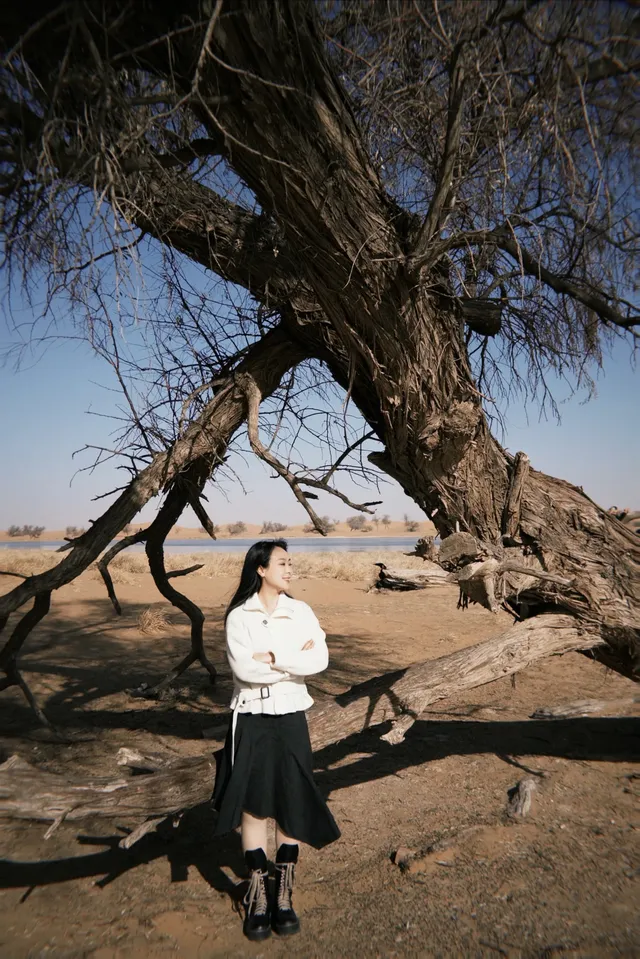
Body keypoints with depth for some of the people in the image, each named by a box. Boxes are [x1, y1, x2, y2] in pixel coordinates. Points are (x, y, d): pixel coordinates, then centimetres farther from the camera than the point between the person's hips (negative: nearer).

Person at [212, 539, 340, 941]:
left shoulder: (301, 611, -1)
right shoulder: (239, 616, -6)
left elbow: (320, 660, -12)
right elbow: (244, 669, -18)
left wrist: (272, 657, -17)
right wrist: (295, 659, -14)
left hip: (290, 717, 2)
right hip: (251, 719, -1)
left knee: (291, 803, 7)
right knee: (253, 805, 6)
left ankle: (284, 892, 23)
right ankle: (258, 893, 22)